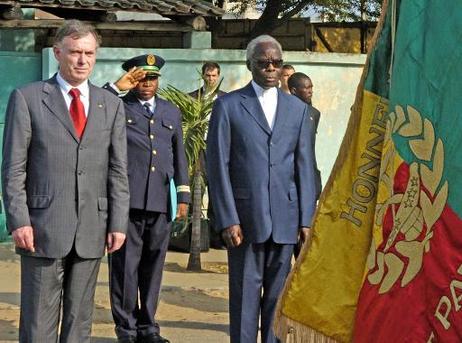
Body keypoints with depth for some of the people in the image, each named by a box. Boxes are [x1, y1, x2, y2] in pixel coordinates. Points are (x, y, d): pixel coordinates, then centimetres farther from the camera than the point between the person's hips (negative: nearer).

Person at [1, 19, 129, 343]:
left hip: (92, 230, 3)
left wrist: (118, 223, 3)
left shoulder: (112, 105, 10)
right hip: (43, 228, -3)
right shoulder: (27, 98, 1)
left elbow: (118, 170, 9)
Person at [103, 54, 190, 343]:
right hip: (127, 199, -4)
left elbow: (179, 156, 19)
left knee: (154, 264, 9)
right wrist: (117, 87, -13)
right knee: (126, 265, -1)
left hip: (162, 200, 4)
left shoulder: (172, 112, 19)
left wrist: (183, 195, 13)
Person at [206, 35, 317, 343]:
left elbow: (304, 167, 10)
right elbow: (218, 166, -1)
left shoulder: (298, 109, 12)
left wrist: (306, 219, 3)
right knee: (245, 293, 2)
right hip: (245, 217, -2)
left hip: (285, 218, 3)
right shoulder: (228, 106, 3)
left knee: (278, 292, 6)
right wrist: (227, 219, -8)